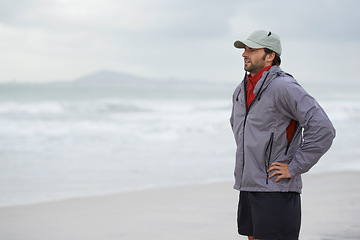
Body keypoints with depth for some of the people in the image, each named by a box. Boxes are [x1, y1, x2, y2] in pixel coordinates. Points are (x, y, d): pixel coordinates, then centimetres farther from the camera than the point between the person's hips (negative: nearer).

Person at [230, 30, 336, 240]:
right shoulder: (243, 90, 12)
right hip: (248, 187, 9)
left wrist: (294, 168, -18)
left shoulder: (283, 87, -14)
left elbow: (323, 129, -22)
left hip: (276, 189, -8)